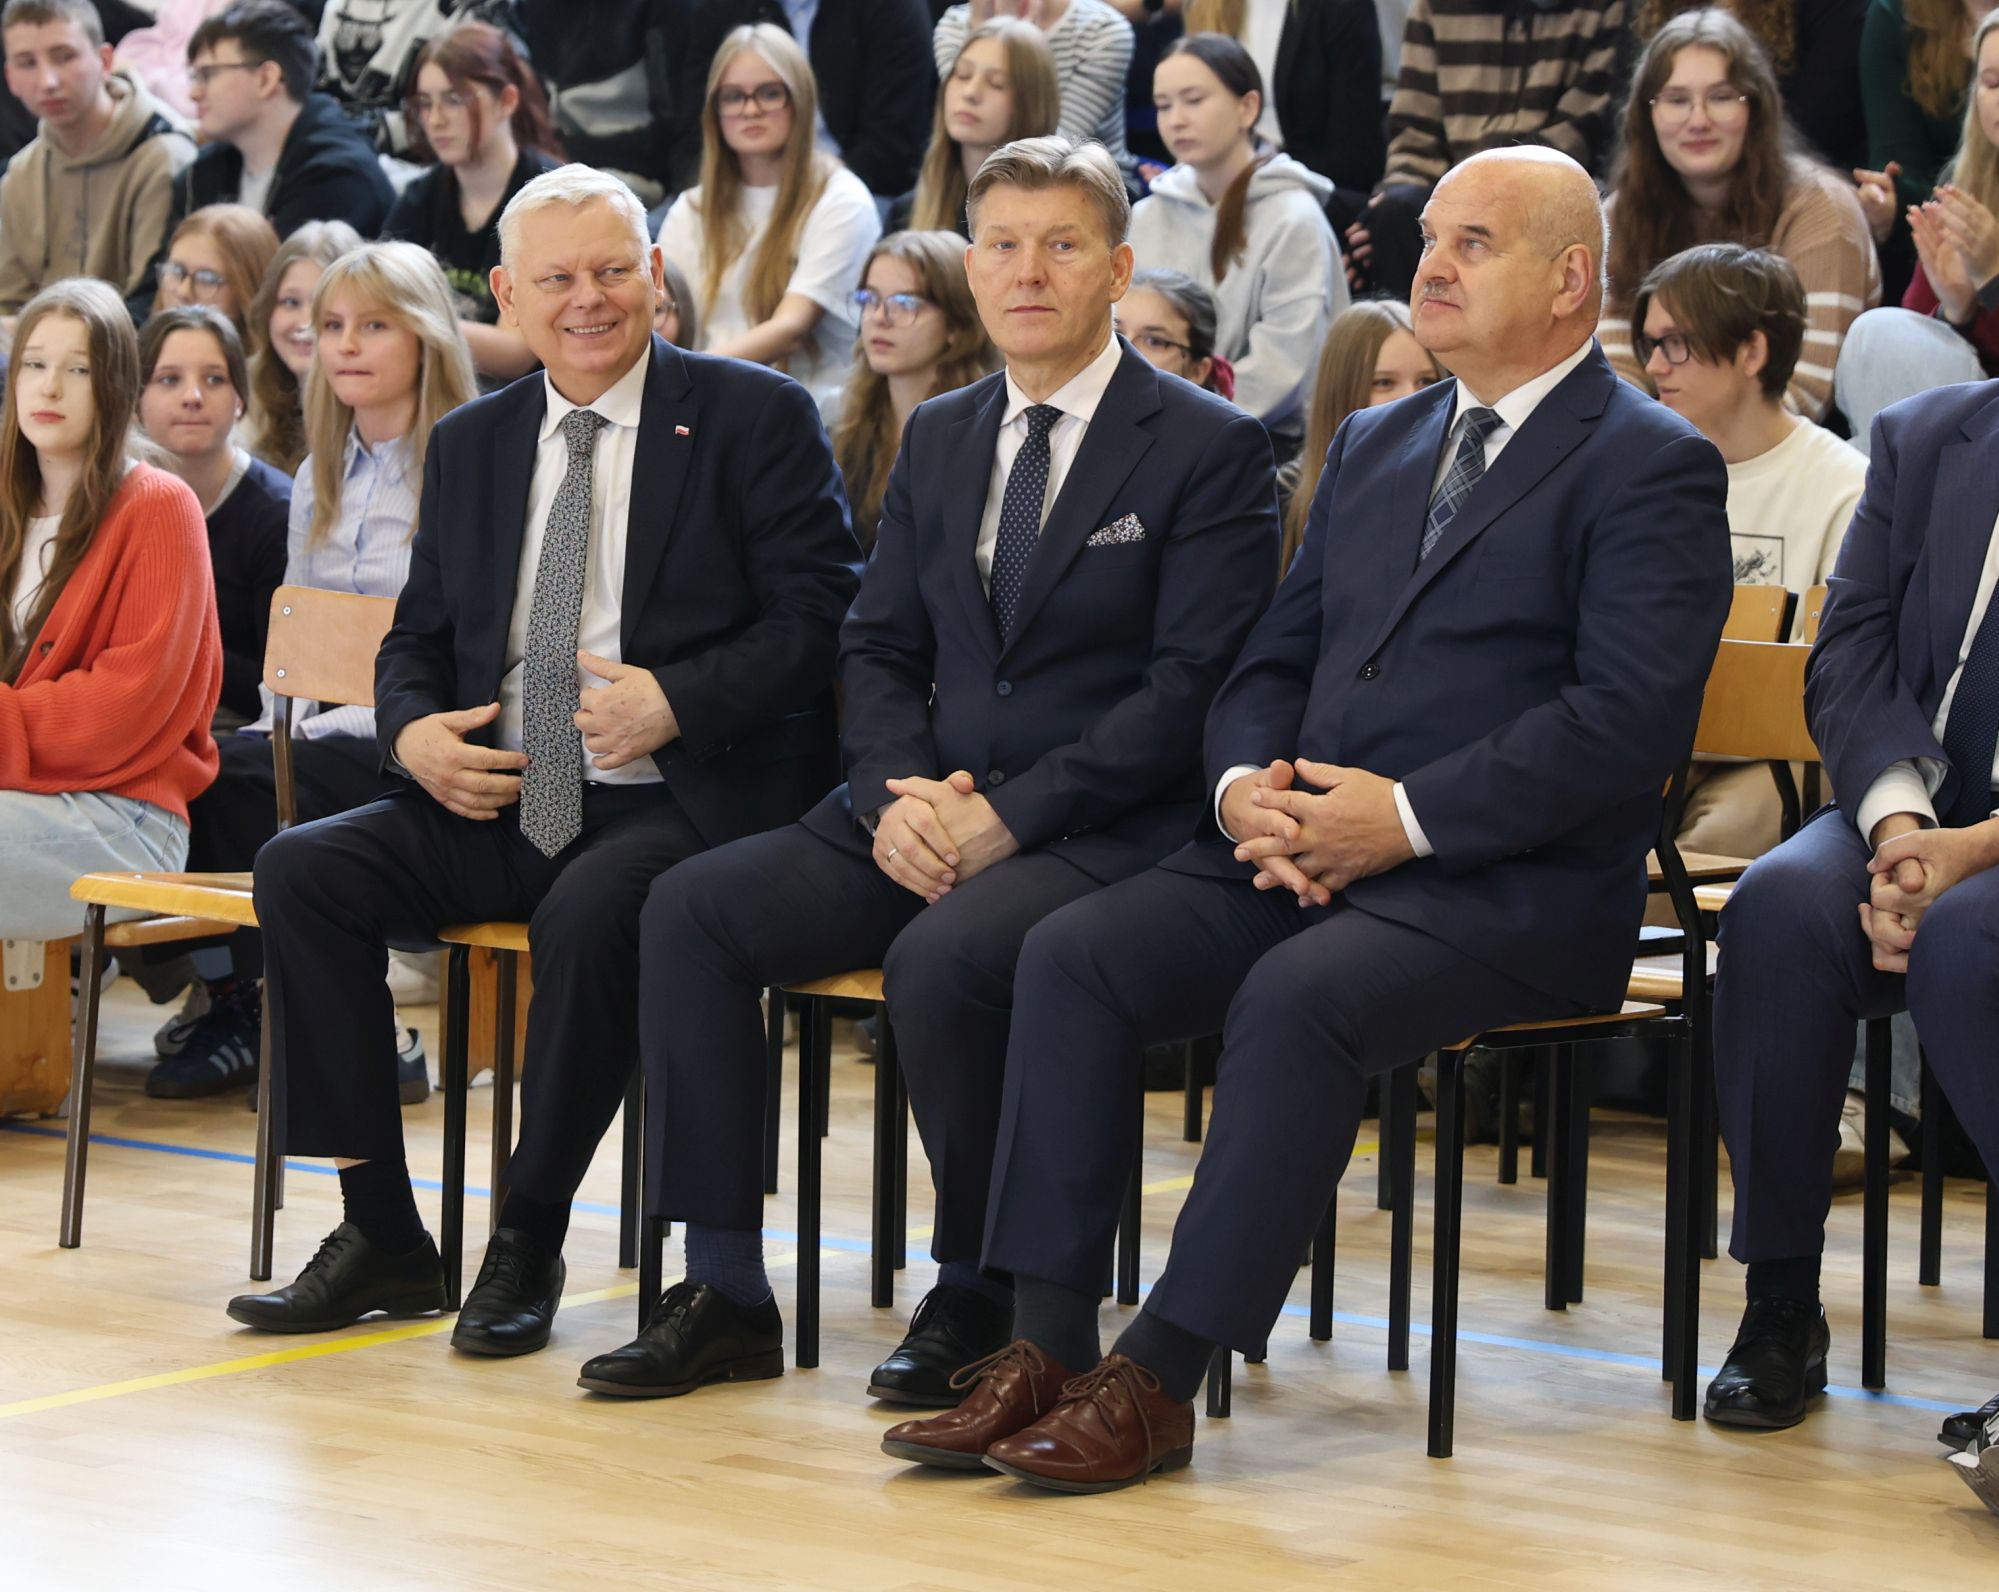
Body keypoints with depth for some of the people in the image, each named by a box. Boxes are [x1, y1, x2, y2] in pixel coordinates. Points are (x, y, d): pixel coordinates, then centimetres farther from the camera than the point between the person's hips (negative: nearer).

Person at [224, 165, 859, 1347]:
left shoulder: (757, 420, 0)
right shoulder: (472, 445, 17)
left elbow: (818, 616, -7)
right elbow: (419, 640, 21)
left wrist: (677, 701, -21)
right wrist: (414, 733, -3)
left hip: (678, 800, -5)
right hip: (496, 802, 6)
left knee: (589, 915, -36)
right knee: (302, 872, -16)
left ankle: (531, 1240, -17)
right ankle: (382, 1236, -11)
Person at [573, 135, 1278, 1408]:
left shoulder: (1209, 449, -4)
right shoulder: (940, 439, 16)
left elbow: (1189, 686, -12)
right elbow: (879, 649, 15)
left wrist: (1009, 815, -19)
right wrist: (898, 799, -7)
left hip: (1103, 830, -6)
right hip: (926, 812, 6)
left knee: (943, 955, -35)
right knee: (693, 906, -15)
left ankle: (976, 1295, -13)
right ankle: (723, 1296, -10)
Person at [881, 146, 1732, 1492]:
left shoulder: (1652, 467, -2)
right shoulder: (1374, 446, 22)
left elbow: (1629, 718, -14)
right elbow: (1273, 661, 21)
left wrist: (1407, 817, -19)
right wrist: (1248, 786, -3)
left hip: (1515, 887, -7)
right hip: (1301, 854, 7)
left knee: (1298, 997, -34)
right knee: (1074, 953, -17)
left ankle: (1160, 1381, -27)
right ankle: (1048, 1350, -18)